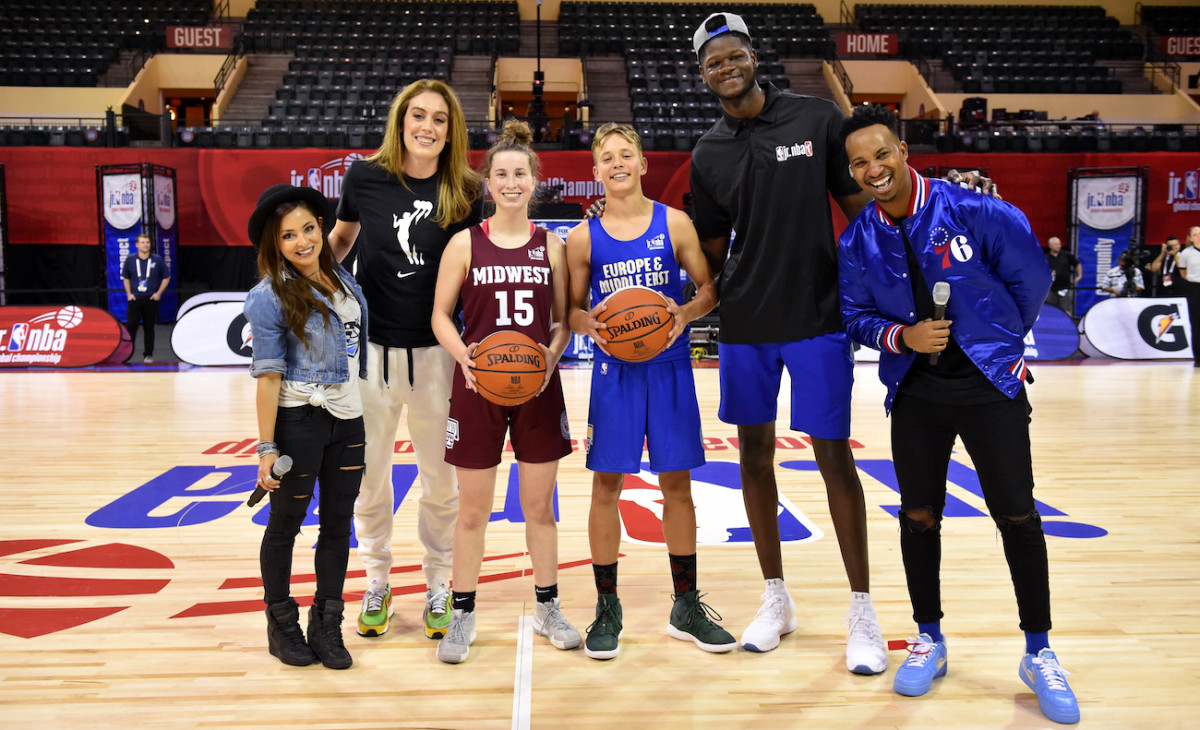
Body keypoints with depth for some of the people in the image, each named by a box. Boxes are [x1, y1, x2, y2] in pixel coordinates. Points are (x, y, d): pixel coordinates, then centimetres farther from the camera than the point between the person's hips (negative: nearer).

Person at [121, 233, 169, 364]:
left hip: (151, 299, 0)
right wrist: (128, 294, 3)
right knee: (130, 326, -5)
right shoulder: (130, 259, 3)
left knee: (149, 327, 5)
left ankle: (148, 355, 13)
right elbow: (125, 277, 14)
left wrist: (159, 293, -3)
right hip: (135, 299, 0)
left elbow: (166, 277, 7)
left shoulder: (157, 260, 0)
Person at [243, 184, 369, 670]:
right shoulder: (268, 297, -10)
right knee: (286, 523, 10)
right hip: (298, 421, -5)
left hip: (348, 418, 6)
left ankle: (327, 625, 25)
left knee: (338, 523, 11)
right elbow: (268, 376, -13)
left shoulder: (344, 279, 7)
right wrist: (267, 447, -14)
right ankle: (281, 624, 28)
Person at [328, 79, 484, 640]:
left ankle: (437, 584, 29)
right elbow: (341, 237, 14)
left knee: (441, 478, 9)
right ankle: (377, 582, 31)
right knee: (368, 475, 11)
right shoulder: (366, 176, -3)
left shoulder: (466, 191, -3)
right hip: (371, 346, 1)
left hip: (436, 351, 0)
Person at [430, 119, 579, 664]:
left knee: (539, 504, 11)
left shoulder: (551, 245, 5)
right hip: (477, 387, -1)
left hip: (538, 387, 2)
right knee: (473, 509, 6)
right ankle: (462, 615, 21)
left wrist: (553, 353, -12)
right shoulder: (465, 243, 0)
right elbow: (441, 315, 2)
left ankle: (547, 608, 27)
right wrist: (462, 354, -17)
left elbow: (564, 318, 8)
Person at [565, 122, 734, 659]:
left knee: (676, 482, 7)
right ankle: (607, 610, 17)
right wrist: (588, 323, -15)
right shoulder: (583, 238, 2)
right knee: (606, 483, 2)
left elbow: (708, 288, 5)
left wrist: (685, 313, -15)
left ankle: (687, 607, 22)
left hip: (669, 368, 0)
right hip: (613, 370, 0)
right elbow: (572, 309, 7)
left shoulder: (674, 223, 2)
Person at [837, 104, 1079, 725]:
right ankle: (929, 639, 25)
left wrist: (994, 341, 8)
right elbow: (856, 317, 6)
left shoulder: (973, 212, -11)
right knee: (918, 515, 6)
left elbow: (1032, 277, 0)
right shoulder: (856, 242, -1)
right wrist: (901, 337, -14)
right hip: (914, 391, 3)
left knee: (1017, 515, 0)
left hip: (989, 383, -2)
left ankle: (1039, 654, 17)